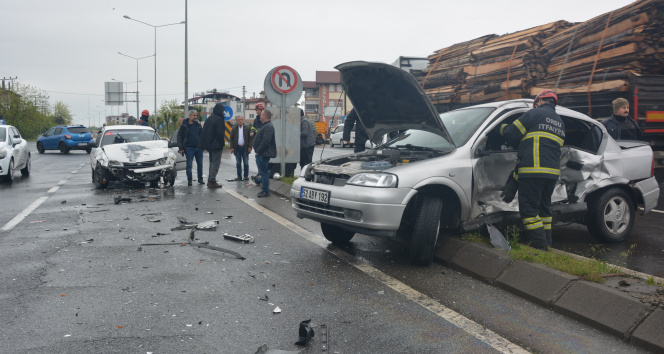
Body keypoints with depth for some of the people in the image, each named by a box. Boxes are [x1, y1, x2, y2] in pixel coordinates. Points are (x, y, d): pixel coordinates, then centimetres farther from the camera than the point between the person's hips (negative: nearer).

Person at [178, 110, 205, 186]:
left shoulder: (198, 124, 9)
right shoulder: (184, 126, -1)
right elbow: (179, 137, -1)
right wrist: (181, 148, -7)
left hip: (199, 148, 3)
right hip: (189, 148, -3)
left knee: (200, 164, 7)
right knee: (189, 164, -2)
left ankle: (200, 179, 17)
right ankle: (189, 180, 6)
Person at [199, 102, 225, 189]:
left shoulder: (209, 118, 13)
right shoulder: (219, 119, -15)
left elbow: (204, 132, 15)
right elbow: (220, 133, -19)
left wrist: (204, 144, 16)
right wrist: (222, 143, -8)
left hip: (209, 145, 9)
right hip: (216, 145, -9)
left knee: (212, 162, 18)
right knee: (215, 163, -4)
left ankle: (210, 180, 20)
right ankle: (212, 181, -6)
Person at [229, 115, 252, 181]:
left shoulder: (247, 128, 1)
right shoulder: (234, 129, 5)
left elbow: (250, 138, 0)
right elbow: (231, 139, 5)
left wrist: (249, 147, -8)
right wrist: (232, 148, -4)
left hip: (245, 148, -1)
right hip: (237, 148, 2)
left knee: (246, 163, 2)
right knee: (238, 163, 6)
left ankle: (246, 176, 11)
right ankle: (239, 176, 11)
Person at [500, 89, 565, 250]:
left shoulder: (535, 114, -2)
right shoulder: (560, 122, 22)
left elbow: (512, 134, -4)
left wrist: (503, 127, 18)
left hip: (533, 170, -8)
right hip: (553, 171, 8)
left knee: (528, 208, -6)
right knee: (543, 207, 17)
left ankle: (540, 245, -9)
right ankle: (546, 243, 21)